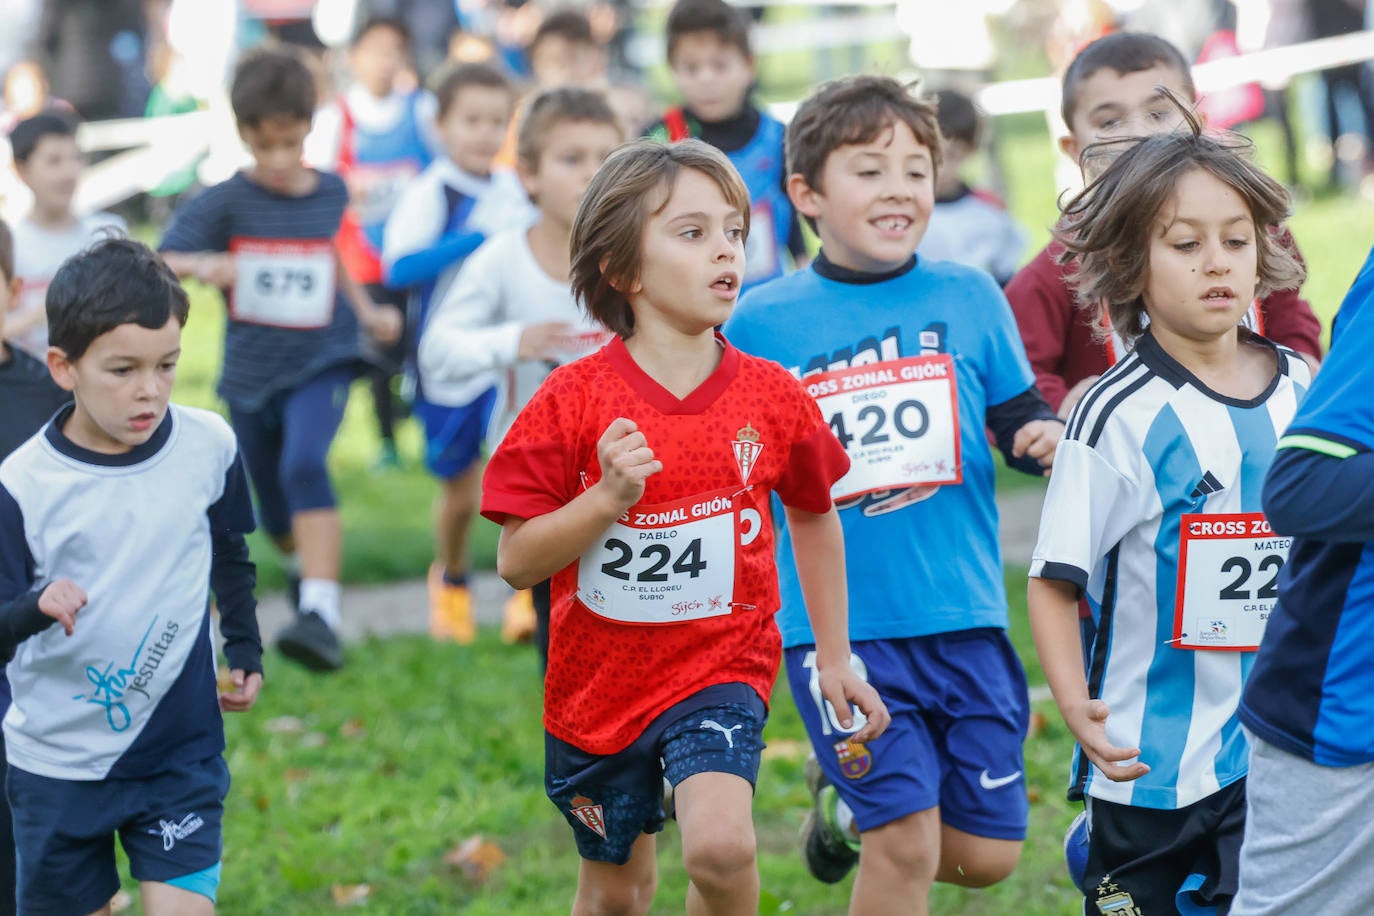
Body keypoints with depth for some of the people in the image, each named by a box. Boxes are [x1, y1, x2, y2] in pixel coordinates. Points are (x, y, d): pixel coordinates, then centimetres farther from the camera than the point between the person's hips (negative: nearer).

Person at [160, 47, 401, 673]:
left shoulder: (329, 192, 1)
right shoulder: (224, 203, -9)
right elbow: (158, 263, -17)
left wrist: (367, 312, 14)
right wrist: (202, 265, -37)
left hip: (321, 363, -1)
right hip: (250, 374, 1)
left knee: (304, 464, -29)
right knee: (274, 509, 14)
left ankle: (322, 616, -38)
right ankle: (305, 568, 50)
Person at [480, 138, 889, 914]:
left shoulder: (771, 397, -5)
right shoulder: (575, 400, -11)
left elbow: (815, 514, 13)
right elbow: (516, 561, -10)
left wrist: (835, 658, 15)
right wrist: (609, 498, -25)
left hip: (723, 667, 0)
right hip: (601, 679, 1)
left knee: (720, 844, -26)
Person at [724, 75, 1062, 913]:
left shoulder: (969, 298, 4)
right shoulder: (763, 322, 0)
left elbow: (1019, 419, 11)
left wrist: (1046, 438, -11)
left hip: (962, 614, 3)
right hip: (835, 622, -3)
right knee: (906, 846, -10)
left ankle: (850, 797, 34)